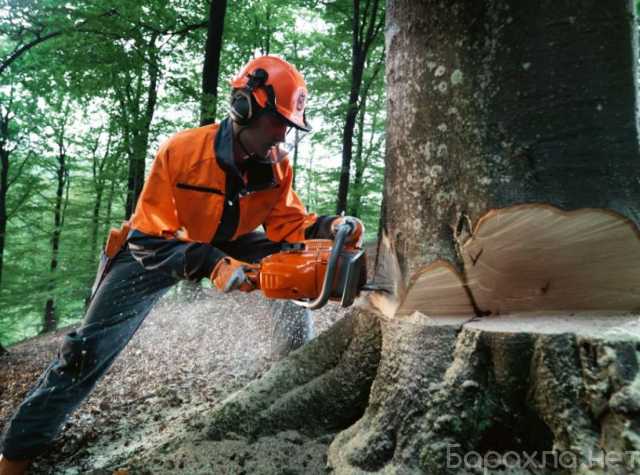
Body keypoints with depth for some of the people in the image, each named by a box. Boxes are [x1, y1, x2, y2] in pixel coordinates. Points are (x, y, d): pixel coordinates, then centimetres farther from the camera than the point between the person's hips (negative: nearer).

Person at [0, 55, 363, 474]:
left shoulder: (277, 165, -15)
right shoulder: (182, 151, -30)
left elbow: (287, 224, -10)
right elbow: (150, 240, -29)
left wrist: (326, 228, -31)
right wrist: (211, 263, -43)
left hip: (226, 245, 4)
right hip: (154, 250, -4)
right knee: (90, 349, -7)